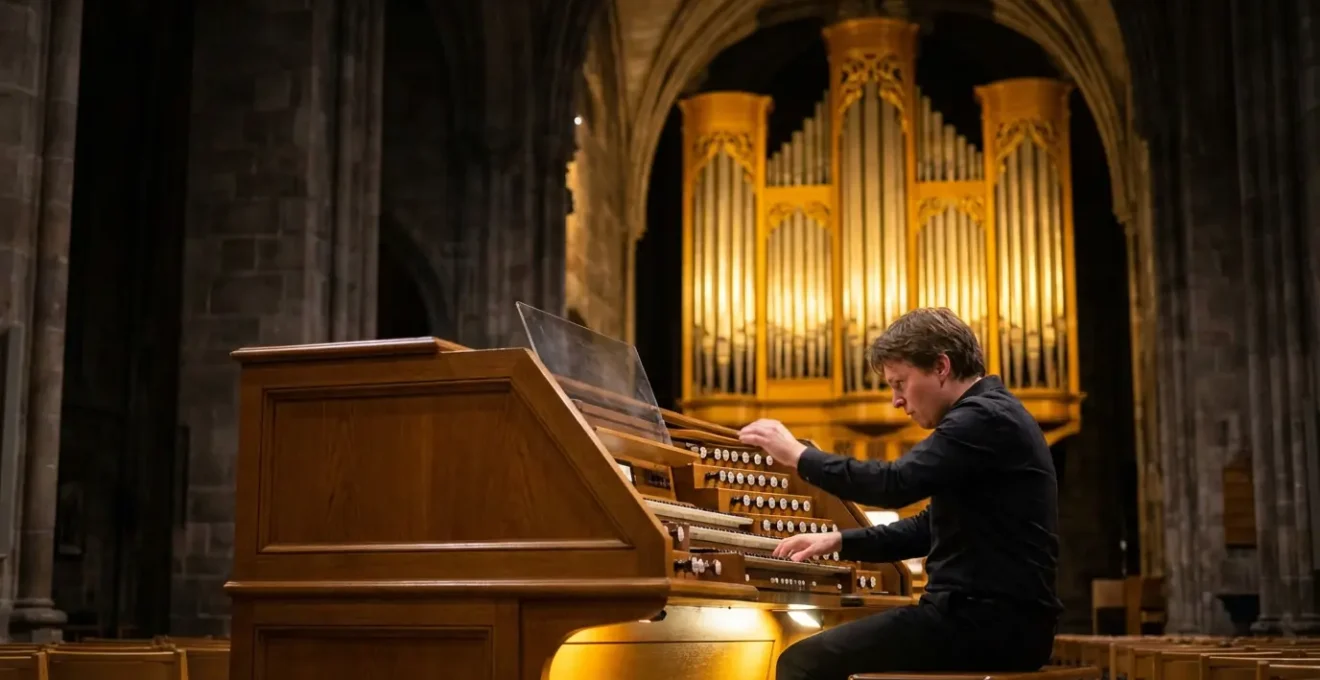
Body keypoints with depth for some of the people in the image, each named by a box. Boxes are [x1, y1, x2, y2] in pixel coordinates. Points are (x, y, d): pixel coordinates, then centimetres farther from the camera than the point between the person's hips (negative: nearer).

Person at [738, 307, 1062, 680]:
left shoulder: (985, 417, -13)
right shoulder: (989, 416, 21)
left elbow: (896, 485, -25)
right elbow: (931, 529, 26)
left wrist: (800, 455, -12)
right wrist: (839, 541, 17)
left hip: (990, 624, -11)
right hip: (1000, 620, 11)